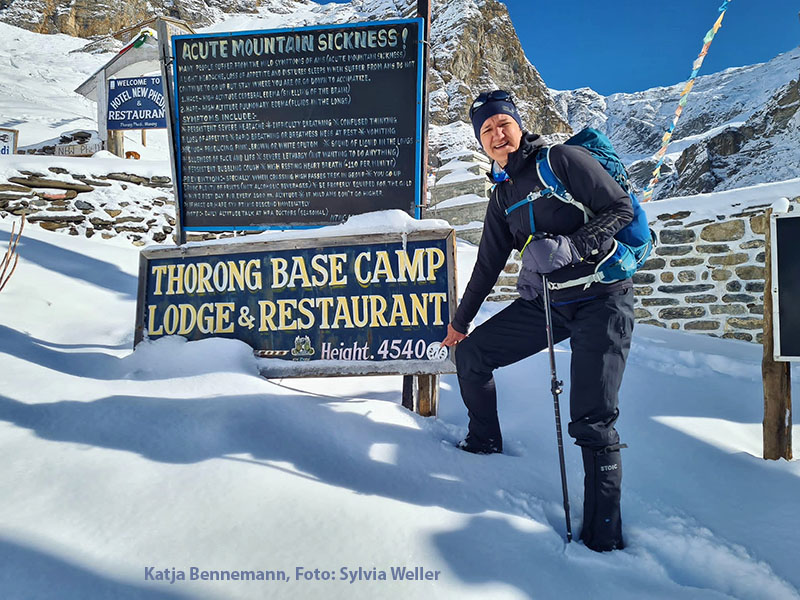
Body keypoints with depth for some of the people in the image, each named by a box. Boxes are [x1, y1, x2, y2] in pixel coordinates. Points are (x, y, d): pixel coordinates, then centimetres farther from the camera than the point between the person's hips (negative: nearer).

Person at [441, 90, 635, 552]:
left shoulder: (562, 159, -7)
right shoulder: (503, 196, 13)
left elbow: (621, 209, -11)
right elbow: (489, 264, 21)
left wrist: (569, 247, -27)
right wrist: (461, 321, 27)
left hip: (600, 299, -7)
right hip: (543, 302, 7)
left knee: (592, 422, -13)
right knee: (471, 354, 5)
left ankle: (604, 533, 2)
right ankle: (485, 444, 27)